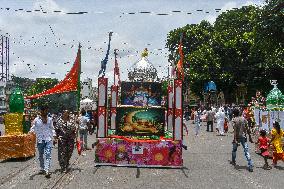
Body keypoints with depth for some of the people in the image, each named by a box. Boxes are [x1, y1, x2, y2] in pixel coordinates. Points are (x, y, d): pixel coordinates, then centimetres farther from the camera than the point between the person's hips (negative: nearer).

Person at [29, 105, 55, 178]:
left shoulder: (50, 119, 7)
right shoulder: (36, 120, 1)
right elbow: (33, 128, 4)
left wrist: (54, 136, 5)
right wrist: (31, 132, -16)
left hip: (48, 140, -1)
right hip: (40, 140, 1)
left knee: (47, 155, -13)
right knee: (40, 155, 13)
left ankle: (47, 170, -19)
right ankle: (42, 169, 30)